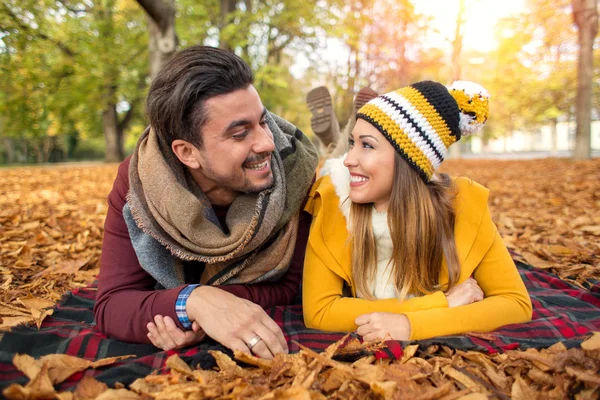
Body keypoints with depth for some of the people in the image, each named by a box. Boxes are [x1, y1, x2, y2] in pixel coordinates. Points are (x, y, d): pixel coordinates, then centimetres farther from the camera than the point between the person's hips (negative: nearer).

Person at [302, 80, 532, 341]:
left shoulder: (461, 203, -21)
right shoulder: (333, 198, -23)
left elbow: (516, 302, -17)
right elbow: (318, 311, -26)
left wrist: (413, 325, -33)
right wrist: (442, 303, -29)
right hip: (365, 350, -1)